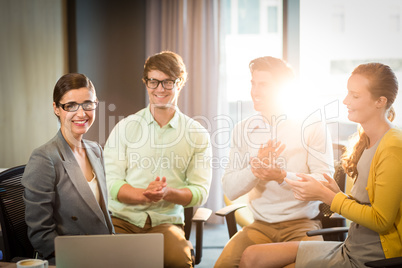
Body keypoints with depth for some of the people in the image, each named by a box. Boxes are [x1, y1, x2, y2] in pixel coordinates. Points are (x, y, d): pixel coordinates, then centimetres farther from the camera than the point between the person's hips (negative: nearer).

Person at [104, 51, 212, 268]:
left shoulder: (197, 134, 6)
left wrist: (167, 193, -17)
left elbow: (200, 192, 3)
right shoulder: (125, 127, 6)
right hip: (122, 219, 0)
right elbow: (111, 183, 0)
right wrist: (144, 194, -19)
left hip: (165, 222, 0)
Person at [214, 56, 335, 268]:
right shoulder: (243, 129, 8)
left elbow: (325, 182, -10)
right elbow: (230, 190, 2)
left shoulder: (312, 125, -1)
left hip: (303, 224, -2)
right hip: (260, 225, 3)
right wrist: (255, 168, -17)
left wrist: (282, 176, -25)